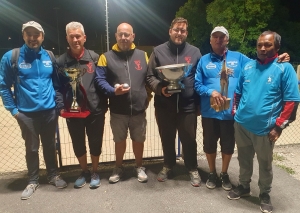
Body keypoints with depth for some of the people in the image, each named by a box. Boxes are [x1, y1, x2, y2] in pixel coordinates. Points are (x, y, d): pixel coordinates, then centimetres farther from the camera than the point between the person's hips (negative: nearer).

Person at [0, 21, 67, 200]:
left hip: (49, 111, 2)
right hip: (26, 113, -1)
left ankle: (54, 175, 34)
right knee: (32, 148, 12)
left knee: (50, 146, 15)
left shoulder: (50, 57, 1)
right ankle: (33, 181, 31)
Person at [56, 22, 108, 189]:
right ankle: (84, 171, 37)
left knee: (95, 143, 11)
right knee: (78, 144, 15)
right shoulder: (61, 61, 2)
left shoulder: (95, 58, -1)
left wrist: (103, 105, -6)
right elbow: (58, 86, 2)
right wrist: (60, 106, -10)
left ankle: (95, 172, 33)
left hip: (95, 110, -1)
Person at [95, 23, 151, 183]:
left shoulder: (142, 55, 8)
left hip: (139, 109, 1)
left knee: (139, 140, 14)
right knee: (119, 140, 16)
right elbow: (99, 80, -6)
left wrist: (147, 96, 1)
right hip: (118, 110, -1)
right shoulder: (106, 57, 0)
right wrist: (113, 91, -21)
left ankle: (139, 167, 35)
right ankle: (118, 168, 36)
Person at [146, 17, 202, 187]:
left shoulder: (195, 52, 4)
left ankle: (193, 169, 34)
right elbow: (150, 77, 2)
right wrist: (159, 88, -18)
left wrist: (199, 104, 1)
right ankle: (168, 166, 39)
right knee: (167, 139, 17)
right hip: (164, 106, 1)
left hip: (188, 106, 0)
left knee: (189, 140, 12)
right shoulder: (159, 51, 2)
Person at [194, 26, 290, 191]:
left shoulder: (238, 58, 4)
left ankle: (224, 174, 39)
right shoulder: (204, 60, 3)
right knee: (209, 145, 13)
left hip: (231, 112, 0)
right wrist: (211, 92, -18)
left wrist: (276, 60, -16)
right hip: (210, 112, 0)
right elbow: (197, 84, -2)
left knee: (228, 146, 15)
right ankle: (212, 173, 37)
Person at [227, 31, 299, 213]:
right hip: (241, 125, 4)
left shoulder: (284, 68, -6)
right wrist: (236, 113, 10)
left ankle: (265, 194, 35)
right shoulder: (248, 67, 7)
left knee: (265, 164, 14)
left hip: (265, 128, -4)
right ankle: (244, 186, 40)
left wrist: (279, 126, -13)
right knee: (244, 159, 19)